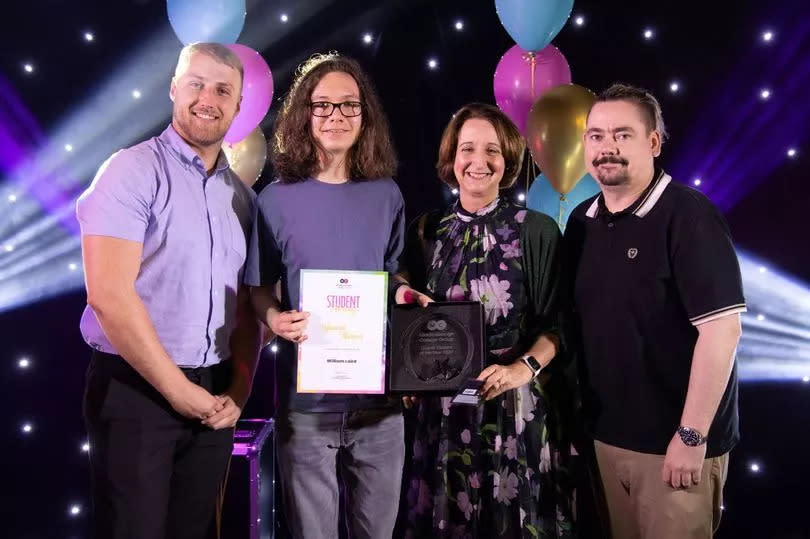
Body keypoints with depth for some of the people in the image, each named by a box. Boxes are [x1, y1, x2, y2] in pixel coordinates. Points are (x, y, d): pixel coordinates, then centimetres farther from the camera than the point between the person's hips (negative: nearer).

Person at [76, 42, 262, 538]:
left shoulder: (242, 196, 9)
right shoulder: (133, 171, -9)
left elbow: (247, 310, 11)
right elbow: (109, 296, -18)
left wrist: (237, 393, -1)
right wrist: (180, 391, -14)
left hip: (213, 398, 6)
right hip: (136, 388, -5)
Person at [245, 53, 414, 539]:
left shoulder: (386, 195, 3)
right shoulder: (277, 199, -4)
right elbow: (260, 288, 3)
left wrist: (407, 297, -5)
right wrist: (274, 318, -17)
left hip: (379, 396, 2)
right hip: (307, 399, -2)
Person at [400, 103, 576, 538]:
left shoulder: (537, 231, -5)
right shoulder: (427, 232, 4)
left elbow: (556, 323, -5)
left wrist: (525, 368, -20)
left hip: (517, 403, -2)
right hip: (444, 405, 3)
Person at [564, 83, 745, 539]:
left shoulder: (687, 215, -14)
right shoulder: (582, 221, 5)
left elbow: (721, 328, -19)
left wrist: (692, 435, -19)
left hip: (673, 440, -6)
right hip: (606, 434, 6)